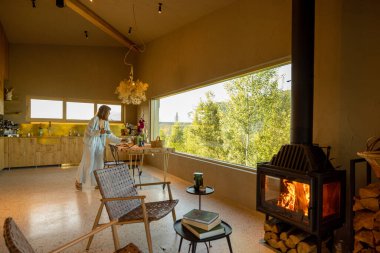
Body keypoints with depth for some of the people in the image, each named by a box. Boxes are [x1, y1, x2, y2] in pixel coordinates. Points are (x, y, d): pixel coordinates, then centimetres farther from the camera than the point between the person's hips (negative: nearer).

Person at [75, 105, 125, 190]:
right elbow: (88, 131, -17)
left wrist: (119, 140, 9)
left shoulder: (106, 122, 6)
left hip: (100, 143, 7)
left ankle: (97, 182, 19)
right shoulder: (95, 119, -15)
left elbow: (109, 135, 12)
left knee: (99, 163, 6)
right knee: (88, 162, -1)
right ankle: (79, 181, 18)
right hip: (90, 142, -7)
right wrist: (99, 132, -25)